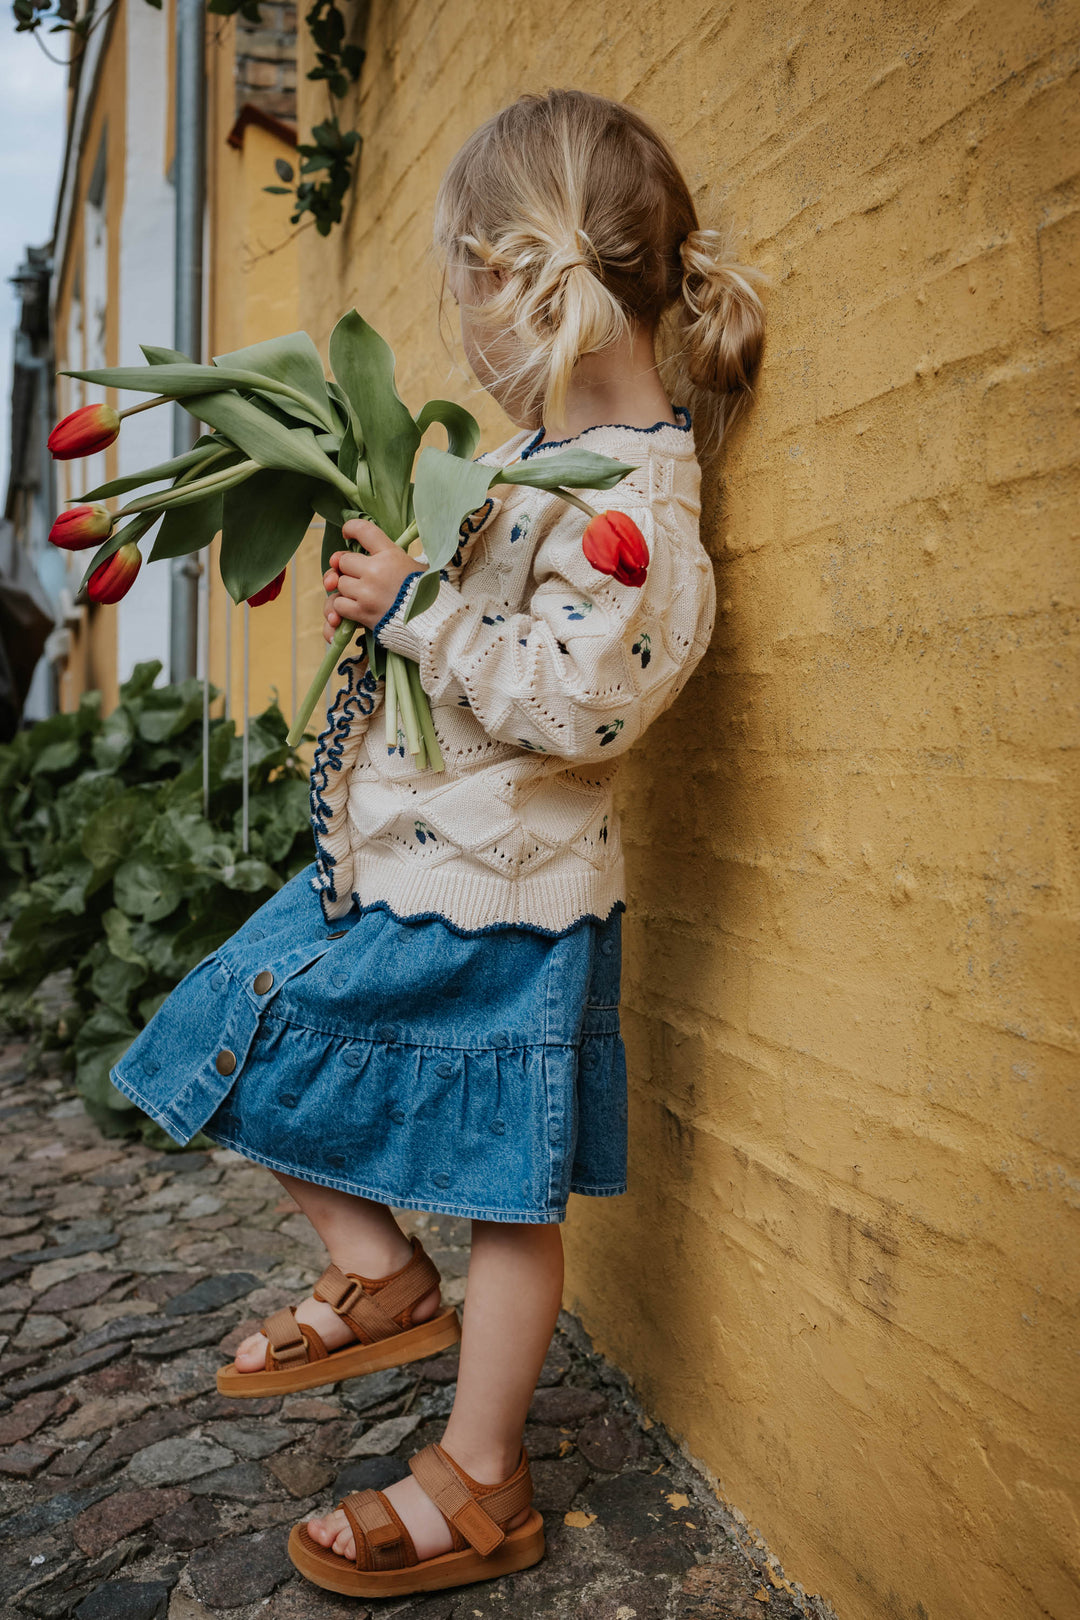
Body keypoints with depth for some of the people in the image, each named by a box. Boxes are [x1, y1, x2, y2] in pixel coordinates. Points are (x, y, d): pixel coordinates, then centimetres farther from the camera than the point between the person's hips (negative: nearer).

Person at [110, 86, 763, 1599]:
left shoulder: (630, 494, -19)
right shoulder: (548, 451, 11)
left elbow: (576, 697, -30)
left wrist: (416, 607, -21)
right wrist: (395, 561, 9)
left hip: (496, 894, -9)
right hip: (404, 856, 10)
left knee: (508, 1194, 7)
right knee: (249, 1047, 15)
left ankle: (482, 1485, 27)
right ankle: (381, 1275, 32)